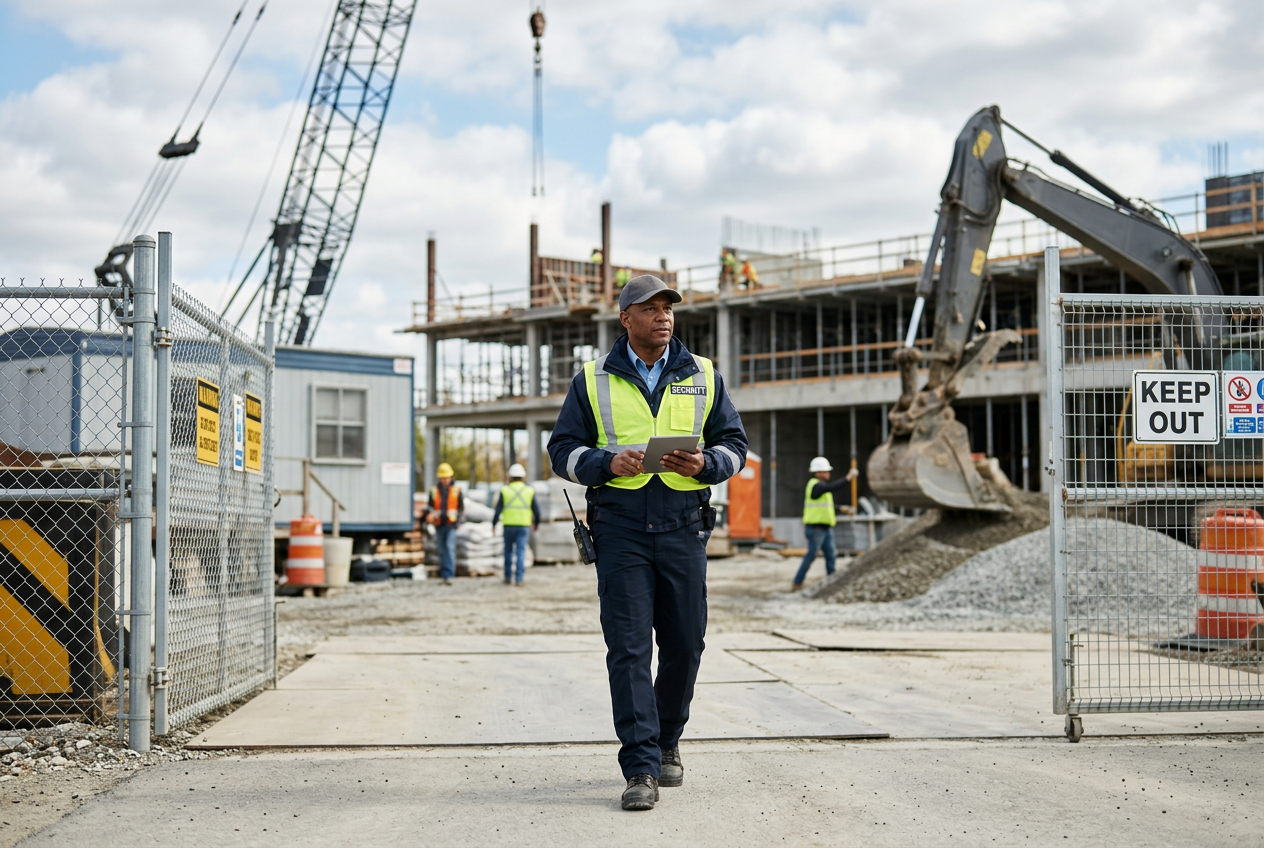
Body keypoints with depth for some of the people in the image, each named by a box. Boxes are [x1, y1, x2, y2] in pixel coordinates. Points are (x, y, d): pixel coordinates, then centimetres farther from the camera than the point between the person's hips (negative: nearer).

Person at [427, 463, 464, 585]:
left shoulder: (457, 491, 3)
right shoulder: (434, 491, 7)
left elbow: (461, 508, 11)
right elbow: (430, 507, 13)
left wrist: (459, 521, 4)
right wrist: (431, 516, -7)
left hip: (451, 524, -3)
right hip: (439, 525, 3)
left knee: (450, 547, -16)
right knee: (442, 551, 8)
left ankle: (449, 575, -22)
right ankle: (444, 575, 15)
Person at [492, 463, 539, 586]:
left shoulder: (505, 490, 0)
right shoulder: (530, 491, 3)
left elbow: (498, 509, -2)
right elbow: (536, 510, 5)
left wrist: (493, 524, 8)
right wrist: (537, 523, 21)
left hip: (509, 525, 0)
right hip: (524, 525, 0)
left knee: (508, 551, 14)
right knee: (521, 551, -2)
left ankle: (508, 577, 17)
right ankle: (519, 579, -9)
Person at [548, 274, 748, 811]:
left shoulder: (703, 377, 12)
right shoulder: (593, 380, 8)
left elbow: (733, 443, 12)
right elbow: (563, 449, 7)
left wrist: (705, 464, -9)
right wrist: (607, 463, -13)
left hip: (684, 526, 2)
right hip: (620, 527, -2)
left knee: (684, 642, 5)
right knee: (628, 646, -8)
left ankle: (667, 742, 28)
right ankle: (641, 768, -7)